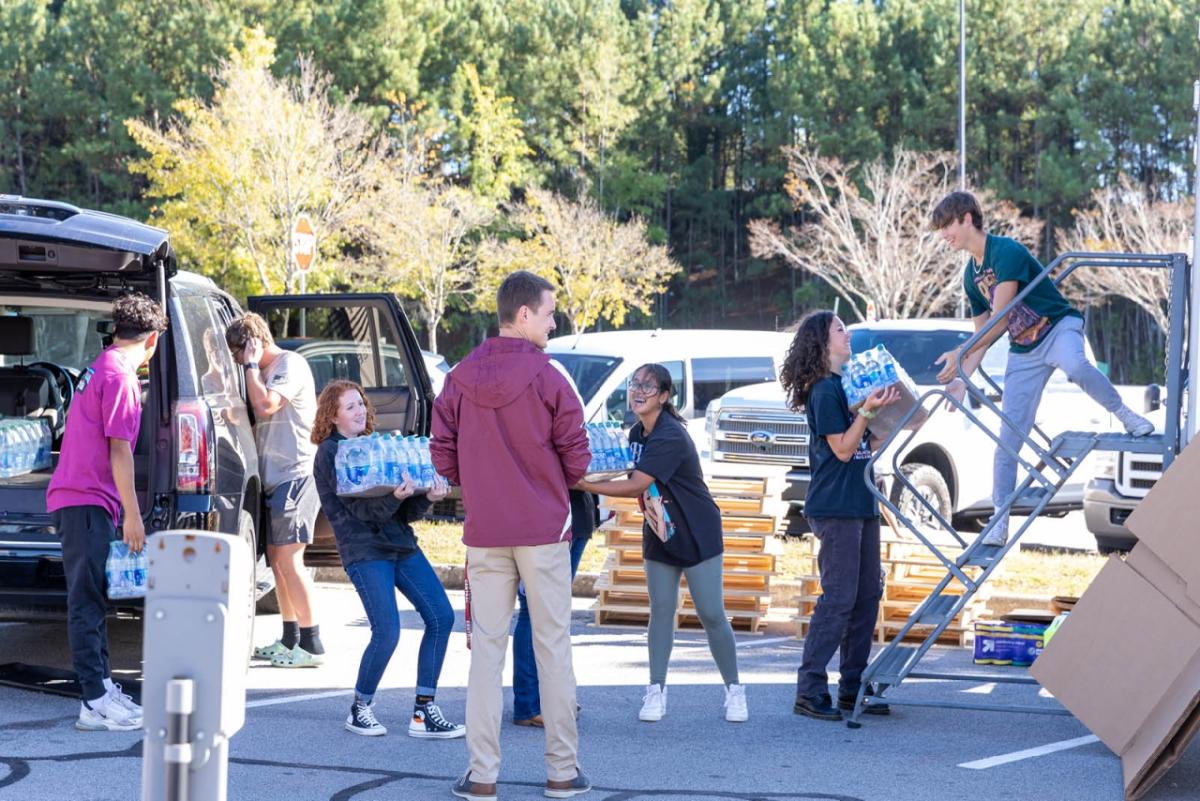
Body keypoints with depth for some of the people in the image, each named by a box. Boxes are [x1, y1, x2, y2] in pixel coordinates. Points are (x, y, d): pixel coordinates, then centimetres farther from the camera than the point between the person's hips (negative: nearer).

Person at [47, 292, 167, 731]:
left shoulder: (97, 370, 19)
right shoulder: (120, 376, -12)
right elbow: (118, 449, -17)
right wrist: (133, 514, -16)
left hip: (80, 500, 10)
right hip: (89, 500, -10)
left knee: (92, 599, 14)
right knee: (88, 601, -11)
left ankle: (102, 686, 20)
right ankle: (96, 703, -13)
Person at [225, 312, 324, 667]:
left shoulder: (290, 364, -10)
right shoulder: (266, 371, 19)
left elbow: (265, 405, -23)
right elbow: (260, 415, 20)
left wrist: (251, 365, -11)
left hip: (296, 474, -10)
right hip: (276, 476, 10)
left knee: (288, 559, -12)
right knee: (277, 558, 12)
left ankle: (311, 645, -11)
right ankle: (290, 640, 20)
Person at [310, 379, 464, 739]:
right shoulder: (330, 453, -3)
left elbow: (406, 510, 12)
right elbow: (360, 508, -16)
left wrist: (426, 496, -10)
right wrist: (393, 497, -34)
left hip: (400, 542, 7)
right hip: (364, 550, -7)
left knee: (441, 616, -3)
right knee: (387, 632, -15)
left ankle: (423, 712, 1)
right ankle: (359, 710, 7)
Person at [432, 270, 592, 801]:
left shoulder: (460, 379, 1)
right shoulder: (547, 378, -10)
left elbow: (442, 454, 2)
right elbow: (576, 457, -7)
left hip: (484, 532, 3)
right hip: (544, 530, -3)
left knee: (486, 647, 7)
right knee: (552, 647, 5)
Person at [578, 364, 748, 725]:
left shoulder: (670, 437, -24)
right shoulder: (637, 434, 4)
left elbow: (636, 486, -28)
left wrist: (583, 485, -27)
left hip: (698, 535, -7)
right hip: (659, 536, 7)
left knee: (712, 615, -5)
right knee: (661, 611, 2)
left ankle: (734, 690, 6)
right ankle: (656, 691, 5)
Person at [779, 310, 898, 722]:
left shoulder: (843, 385, 16)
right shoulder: (824, 389, -11)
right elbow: (842, 449, -14)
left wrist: (881, 406, 8)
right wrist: (867, 410, -21)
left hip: (860, 504, 10)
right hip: (835, 508, -10)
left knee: (867, 598, 10)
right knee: (838, 599, -10)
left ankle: (853, 688, 16)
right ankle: (809, 691, -7)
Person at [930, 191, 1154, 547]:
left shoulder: (1006, 251, -19)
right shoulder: (971, 277, 7)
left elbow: (999, 320, -24)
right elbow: (983, 334, 14)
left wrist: (959, 355, -26)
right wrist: (963, 378, 4)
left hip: (1058, 327, -7)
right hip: (1023, 352, 7)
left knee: (1074, 366, -44)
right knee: (1008, 440, 0)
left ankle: (1124, 414, -19)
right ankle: (999, 526, 5)